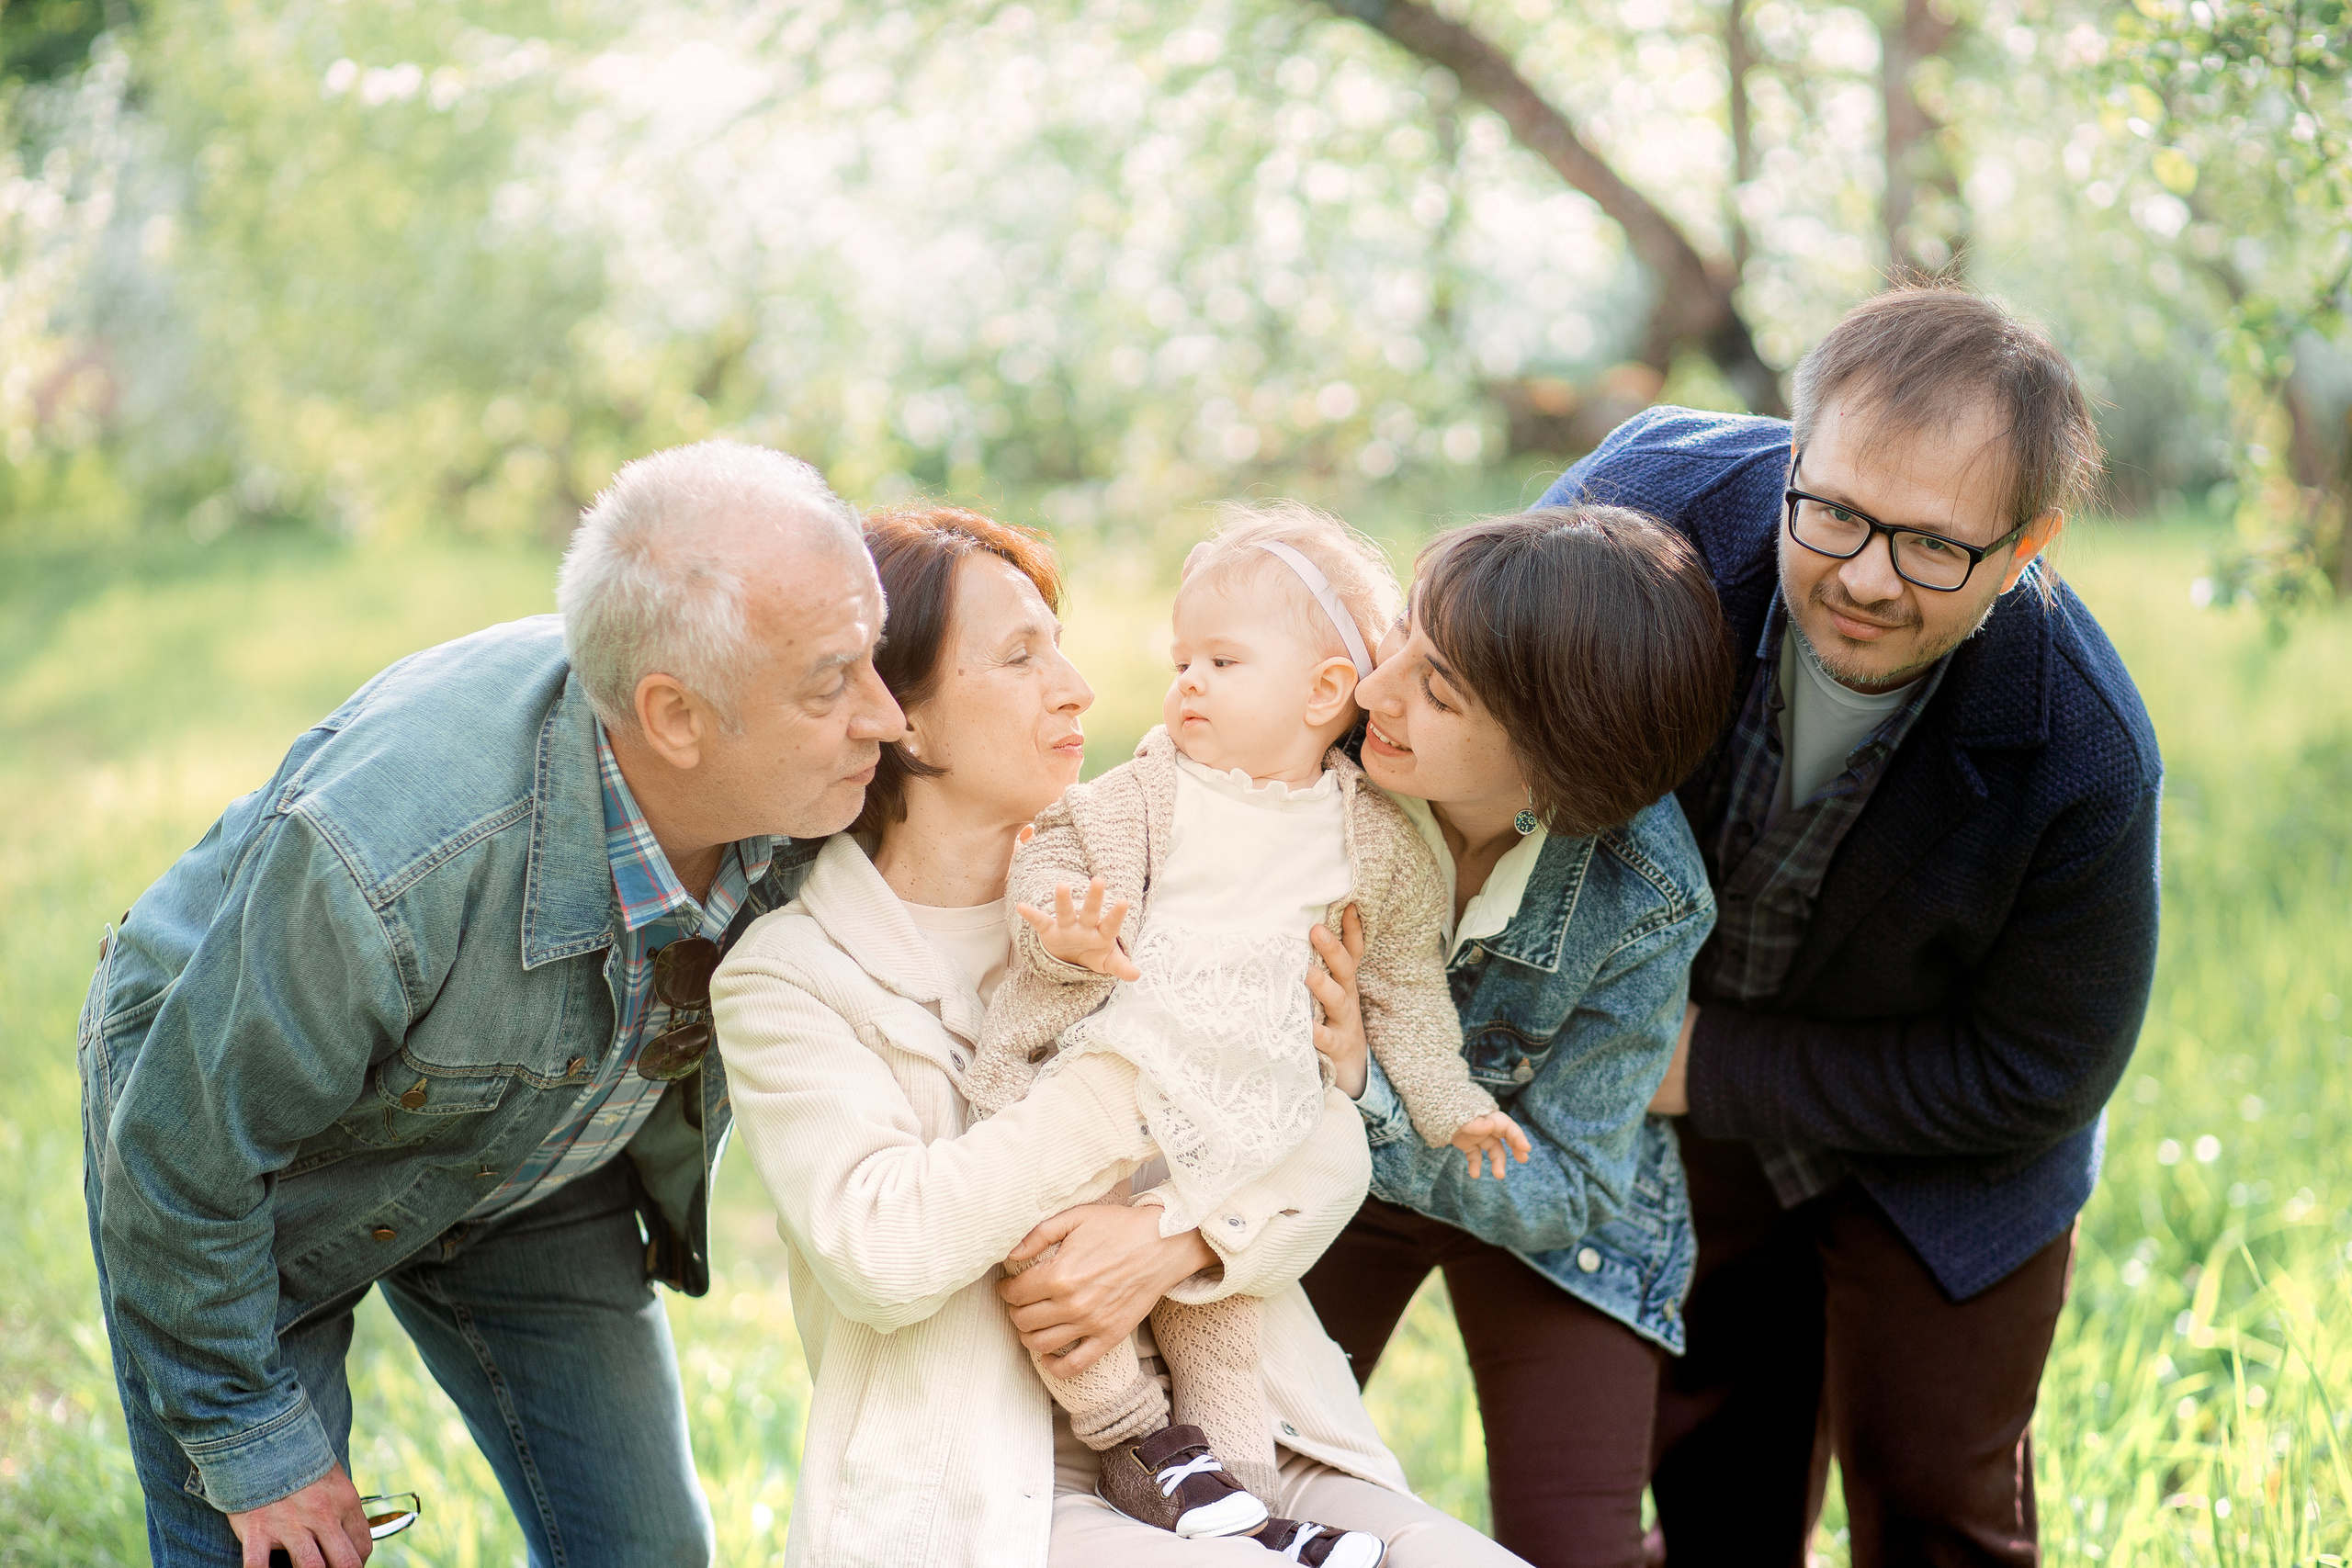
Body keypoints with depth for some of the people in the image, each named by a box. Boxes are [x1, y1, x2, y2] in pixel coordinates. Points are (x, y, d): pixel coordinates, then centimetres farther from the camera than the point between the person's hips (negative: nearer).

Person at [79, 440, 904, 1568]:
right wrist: (252, 1443, -17)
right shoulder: (392, 858, -41)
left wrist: (664, 1214, 5)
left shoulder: (788, 793, -25)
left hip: (530, 1153, 5)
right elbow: (181, 1157, -27)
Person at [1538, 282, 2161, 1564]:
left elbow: (2034, 1081, -23)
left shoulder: (2083, 759, -37)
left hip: (1941, 1163, -3)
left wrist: (1712, 1066, -22)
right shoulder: (1663, 499, -31)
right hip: (1692, 1098, 3)